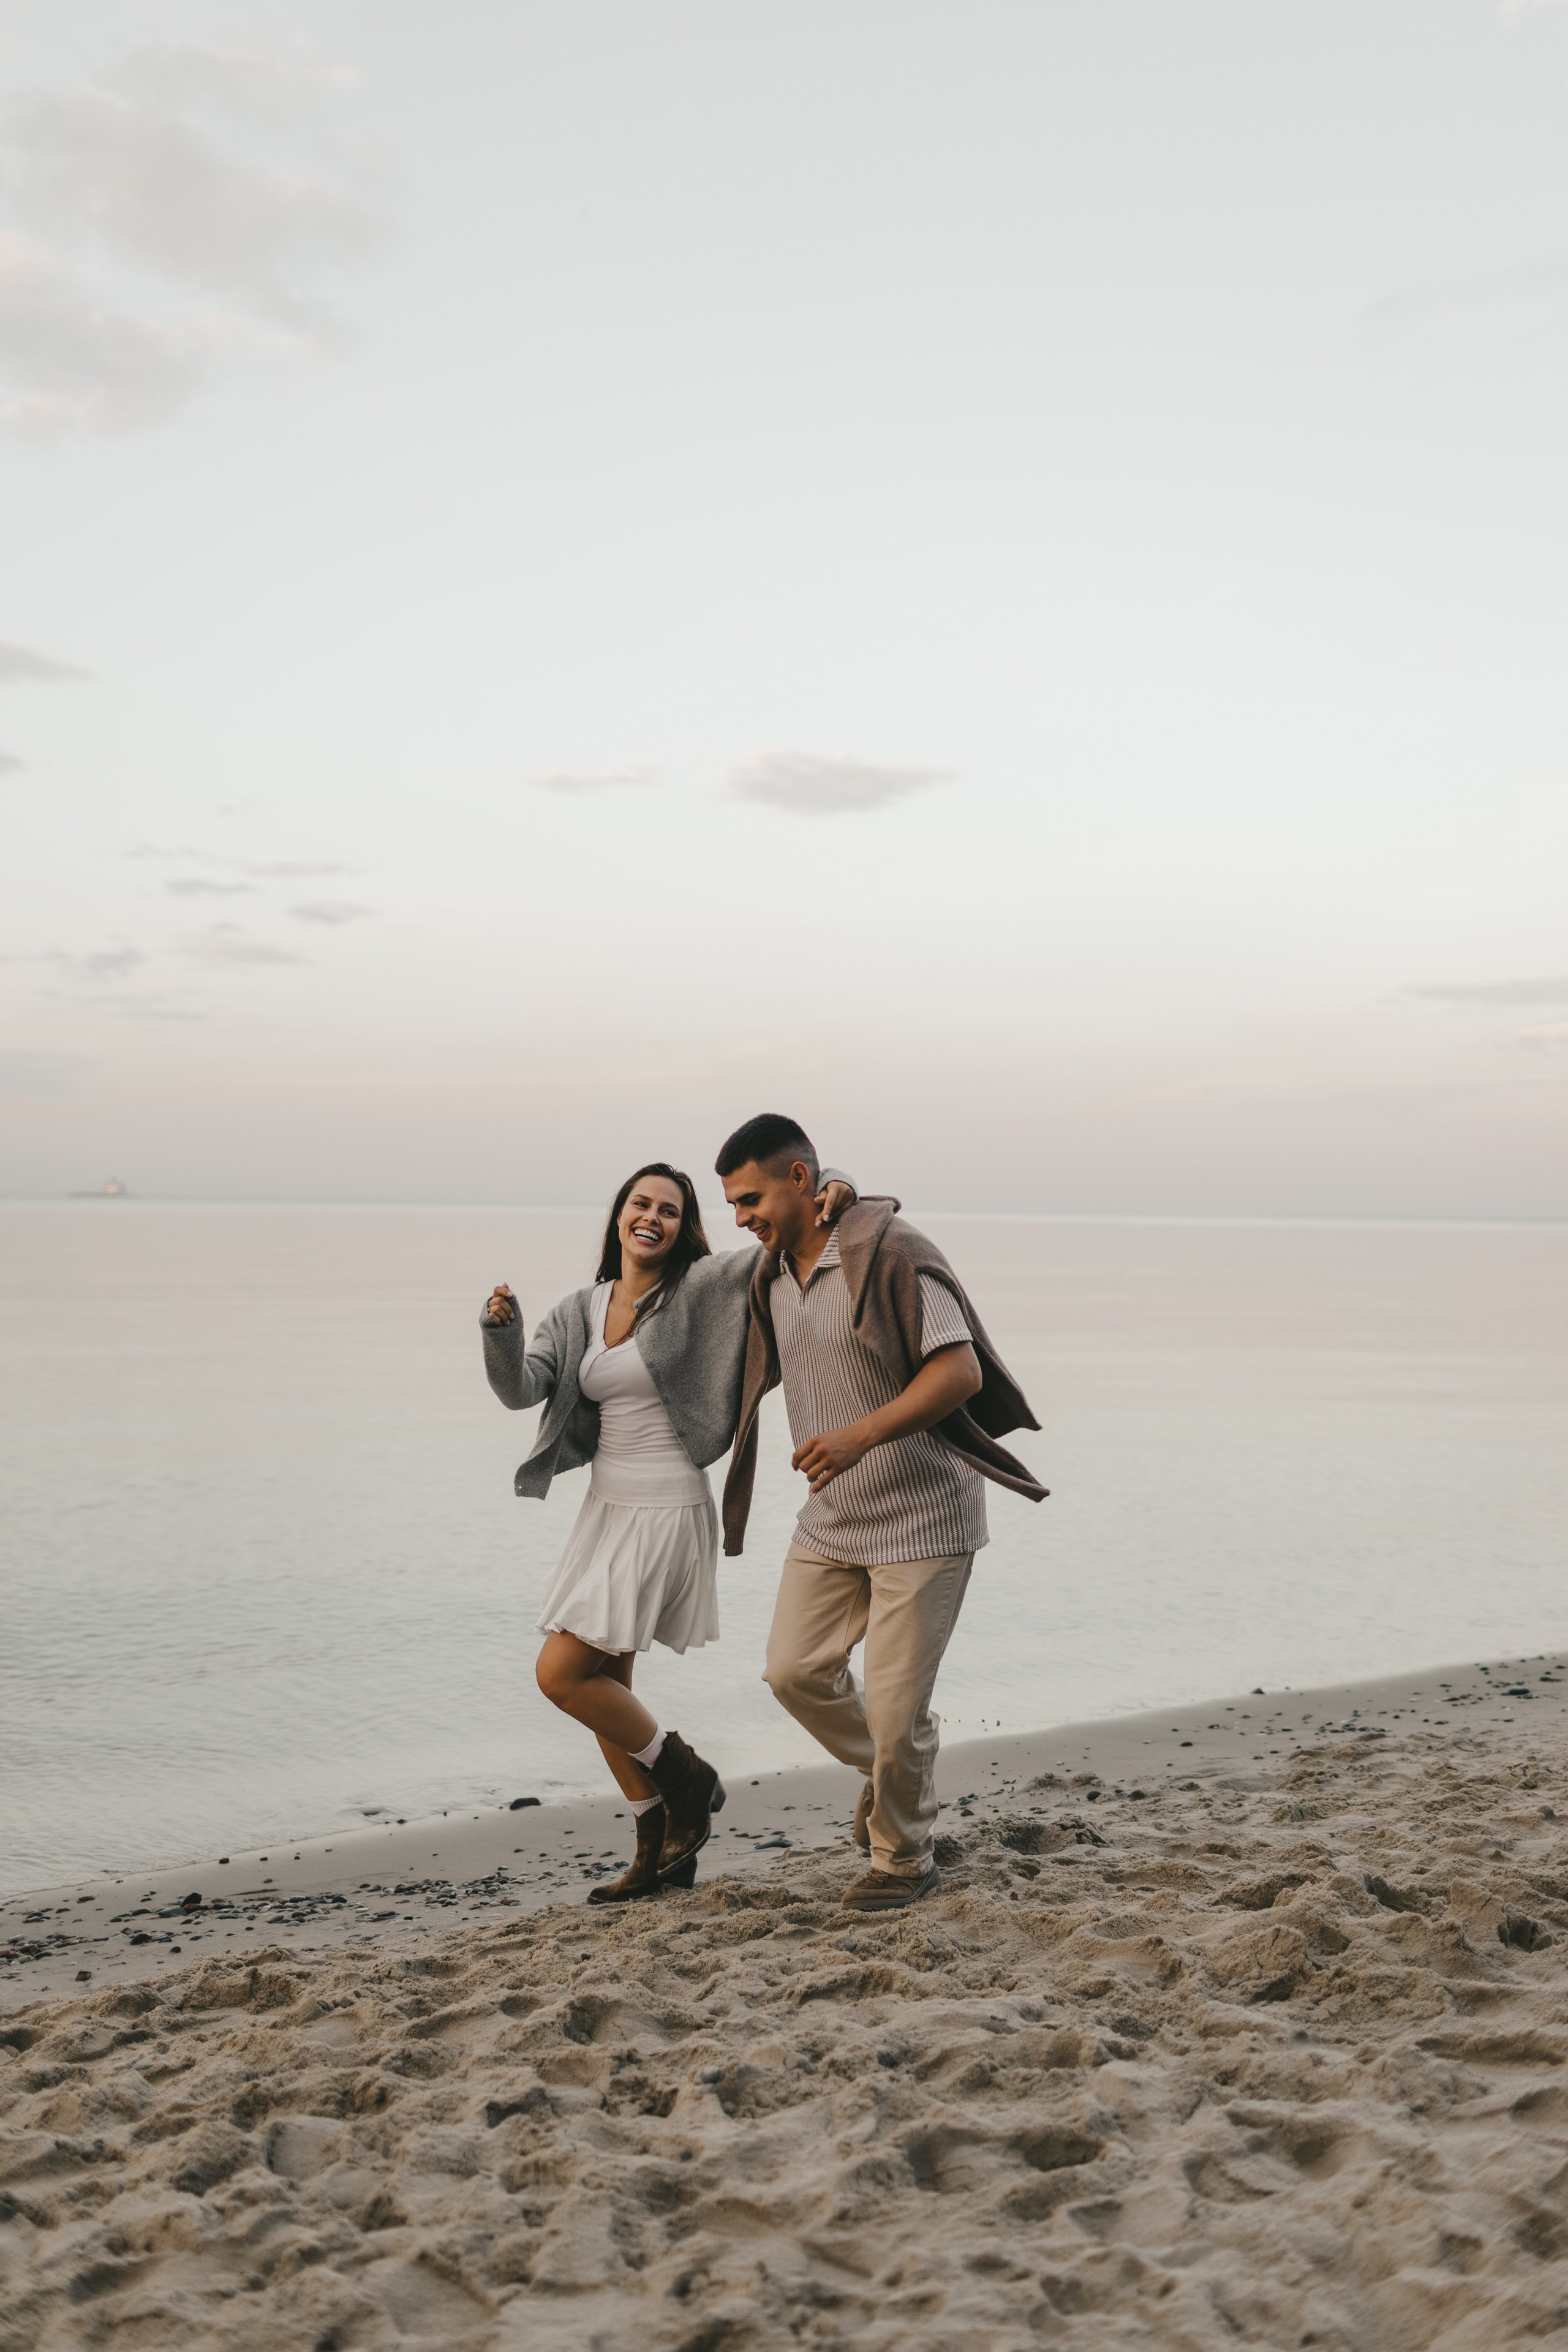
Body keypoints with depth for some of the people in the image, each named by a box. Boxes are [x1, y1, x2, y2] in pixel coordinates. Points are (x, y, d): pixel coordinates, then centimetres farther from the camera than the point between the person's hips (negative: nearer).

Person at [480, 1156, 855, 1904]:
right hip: (606, 1507, 7)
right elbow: (519, 1389, -3)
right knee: (601, 1686, 10)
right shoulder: (579, 1313, 8)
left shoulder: (700, 1288, -8)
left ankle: (685, 1777, 10)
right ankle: (661, 1849, 24)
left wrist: (833, 1189, -30)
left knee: (561, 1674, -11)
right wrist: (499, 1327, -21)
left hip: (666, 1512, -7)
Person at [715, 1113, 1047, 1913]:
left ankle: (905, 1859, 20)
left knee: (895, 1707, -3)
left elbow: (961, 1371, -25)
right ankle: (886, 1775, 33)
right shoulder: (771, 1275, 6)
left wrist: (861, 1436, -34)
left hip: (921, 1519, -8)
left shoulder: (892, 1254, -19)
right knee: (795, 1669, 7)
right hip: (831, 1517, 8)